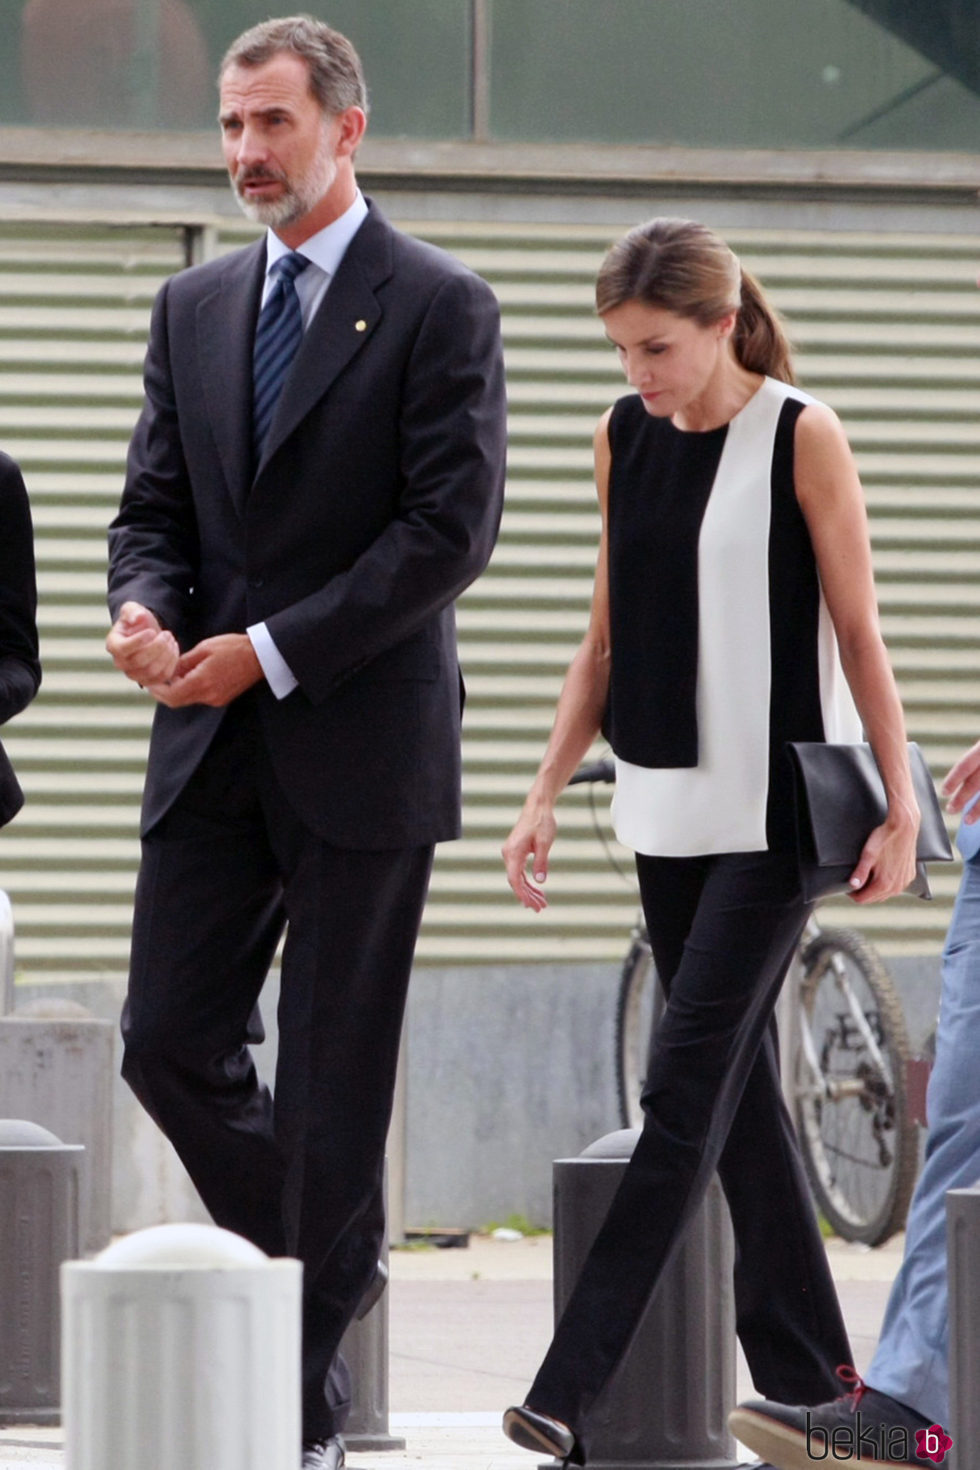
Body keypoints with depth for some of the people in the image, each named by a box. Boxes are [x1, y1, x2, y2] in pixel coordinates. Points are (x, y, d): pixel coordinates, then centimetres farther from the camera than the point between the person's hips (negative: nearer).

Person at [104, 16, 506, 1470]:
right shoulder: (195, 308, 13)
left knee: (333, 1076, -2)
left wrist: (271, 651, -15)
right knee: (170, 1044, 0)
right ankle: (326, 1262, 25)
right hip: (214, 748, 5)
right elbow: (157, 505, 16)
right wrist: (143, 606, -8)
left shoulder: (440, 308, -4)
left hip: (362, 743, -5)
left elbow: (451, 529, -11)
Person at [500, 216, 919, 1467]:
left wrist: (900, 806, -7)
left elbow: (859, 633, -5)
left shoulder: (801, 438, -7)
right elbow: (607, 642, 14)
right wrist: (547, 791, 8)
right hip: (666, 805, 6)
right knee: (737, 1093, 9)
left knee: (688, 1090, -11)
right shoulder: (623, 438, 8)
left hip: (774, 810, -6)